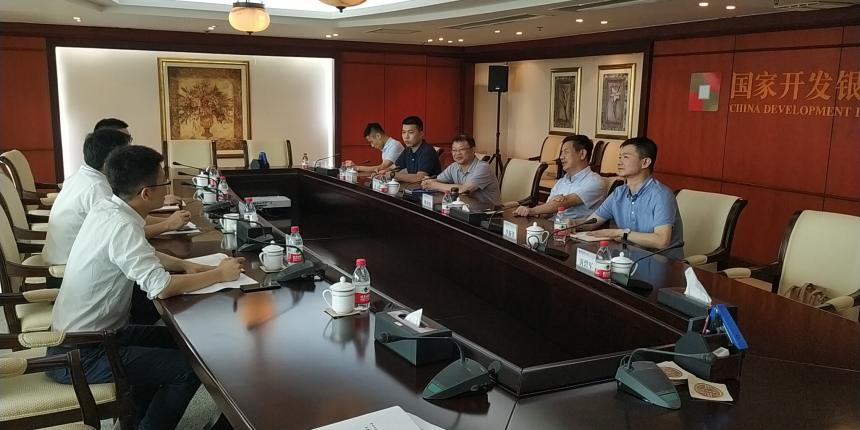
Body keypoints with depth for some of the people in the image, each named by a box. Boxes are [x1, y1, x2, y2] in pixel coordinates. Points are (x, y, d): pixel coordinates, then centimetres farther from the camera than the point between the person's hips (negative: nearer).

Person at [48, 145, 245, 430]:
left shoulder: (106, 209, 1)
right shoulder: (120, 226, -26)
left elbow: (143, 255, 17)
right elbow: (161, 288, -31)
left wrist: (185, 265, 2)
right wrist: (219, 274, -19)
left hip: (79, 335, 10)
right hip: (80, 355, -10)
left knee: (171, 339, 21)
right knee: (188, 369, -12)